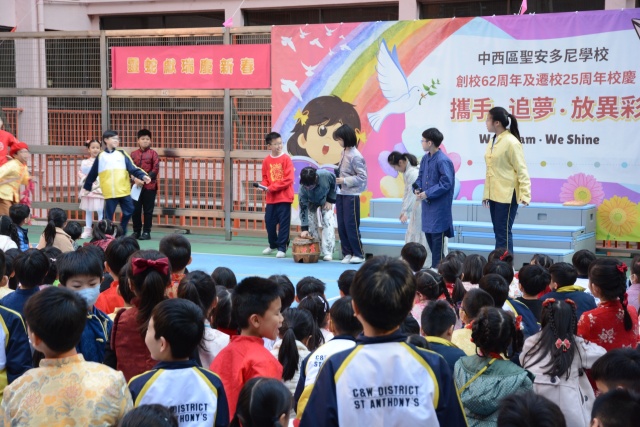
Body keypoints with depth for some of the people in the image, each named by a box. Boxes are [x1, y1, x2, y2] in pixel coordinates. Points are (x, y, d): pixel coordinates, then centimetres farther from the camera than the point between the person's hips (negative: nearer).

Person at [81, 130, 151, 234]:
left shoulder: (122, 154, 8)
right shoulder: (101, 156, 6)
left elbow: (133, 168, -1)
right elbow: (92, 174, 13)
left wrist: (143, 176, -17)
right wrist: (86, 188, 17)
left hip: (124, 191, 2)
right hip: (109, 192, -2)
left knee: (128, 211, 3)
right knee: (108, 215, 2)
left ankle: (122, 233, 18)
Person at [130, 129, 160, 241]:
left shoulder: (153, 153, -1)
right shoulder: (133, 154, 7)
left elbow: (155, 170, -6)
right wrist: (135, 179, -14)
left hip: (150, 186, -3)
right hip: (136, 185, 3)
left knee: (148, 210, 1)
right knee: (135, 209, 6)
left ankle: (146, 232, 7)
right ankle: (136, 231, 17)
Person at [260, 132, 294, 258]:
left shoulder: (286, 159, -7)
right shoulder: (266, 160, 5)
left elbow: (288, 179, -13)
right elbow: (265, 178, 14)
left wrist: (272, 187, -16)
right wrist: (264, 186, -9)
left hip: (284, 197, -4)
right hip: (271, 198, 4)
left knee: (283, 223, -3)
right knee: (269, 222, 9)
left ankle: (282, 248, 4)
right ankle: (273, 245, 28)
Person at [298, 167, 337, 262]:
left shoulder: (326, 175, -39)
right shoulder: (303, 188, -36)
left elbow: (334, 183, -15)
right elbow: (303, 208, -30)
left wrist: (330, 200, -16)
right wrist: (304, 229, -33)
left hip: (325, 200, 0)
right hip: (311, 202, 1)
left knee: (327, 223, -14)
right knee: (311, 224, -9)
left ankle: (327, 253, -13)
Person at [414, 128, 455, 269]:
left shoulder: (443, 161, -18)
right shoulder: (425, 158, 8)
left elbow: (446, 183, -21)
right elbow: (420, 177, 16)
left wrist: (427, 193, -20)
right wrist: (417, 189, -5)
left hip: (439, 206, -9)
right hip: (427, 204, 9)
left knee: (437, 236, -4)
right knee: (428, 234, 14)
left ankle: (437, 267, 3)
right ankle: (438, 265, 25)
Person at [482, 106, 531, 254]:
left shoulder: (511, 142, -13)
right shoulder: (493, 142, 11)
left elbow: (521, 170, -14)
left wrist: (525, 194, -21)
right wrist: (486, 194, 17)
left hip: (507, 195, -8)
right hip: (494, 195, 8)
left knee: (503, 234, -6)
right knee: (498, 233, 12)